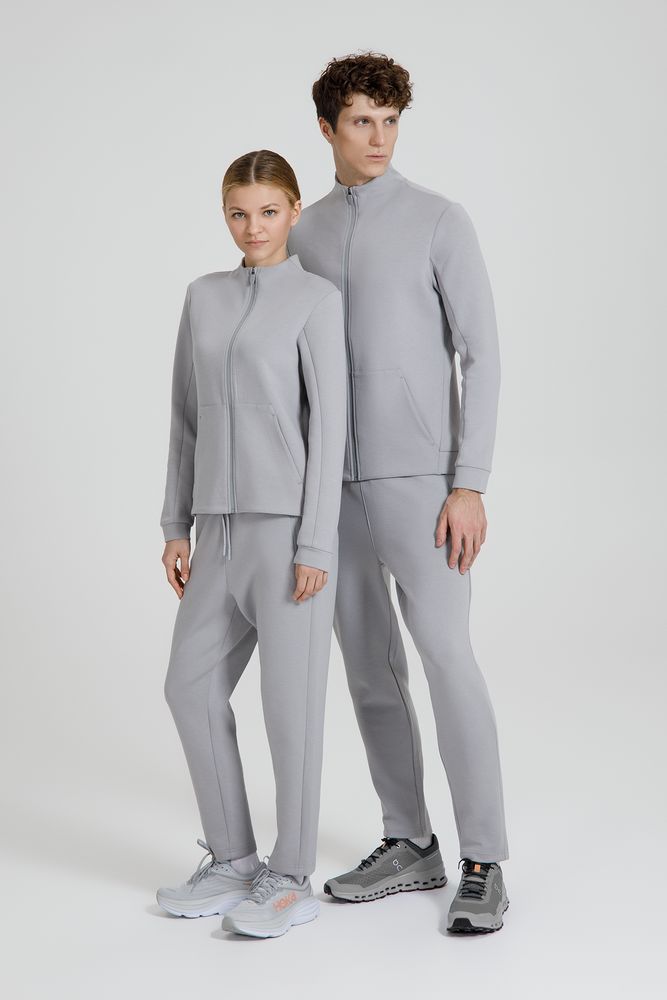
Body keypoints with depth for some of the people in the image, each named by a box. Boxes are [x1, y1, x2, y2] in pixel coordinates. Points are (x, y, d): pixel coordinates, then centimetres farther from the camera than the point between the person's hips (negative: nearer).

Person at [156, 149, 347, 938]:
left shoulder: (317, 298, -3)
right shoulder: (205, 297, 13)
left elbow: (328, 423, -9)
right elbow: (188, 416, 14)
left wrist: (316, 544, -14)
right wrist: (176, 525, 10)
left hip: (292, 521, -6)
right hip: (225, 526, 6)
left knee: (291, 695, -1)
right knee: (191, 685, 7)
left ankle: (292, 877, 12)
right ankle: (233, 861, 21)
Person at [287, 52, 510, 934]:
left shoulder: (443, 221, -4)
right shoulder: (307, 233, 13)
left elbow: (482, 358, -8)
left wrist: (470, 486, -16)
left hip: (420, 479, -6)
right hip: (336, 483, 6)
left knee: (448, 663, -12)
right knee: (370, 667, 8)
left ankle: (483, 867, -3)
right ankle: (410, 846, 19)